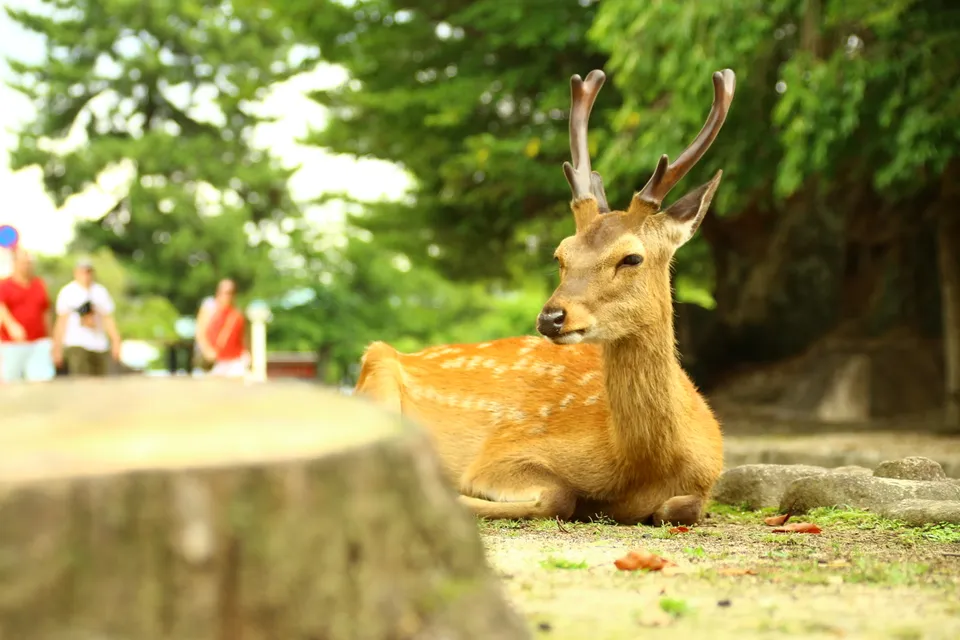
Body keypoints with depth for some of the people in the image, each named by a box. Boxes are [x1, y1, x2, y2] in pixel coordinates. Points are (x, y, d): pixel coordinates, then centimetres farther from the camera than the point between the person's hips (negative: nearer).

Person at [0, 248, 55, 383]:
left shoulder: (39, 284, 15)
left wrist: (49, 340, 23)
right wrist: (11, 325, -36)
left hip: (39, 344, 2)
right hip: (12, 345, -2)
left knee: (43, 379, -14)